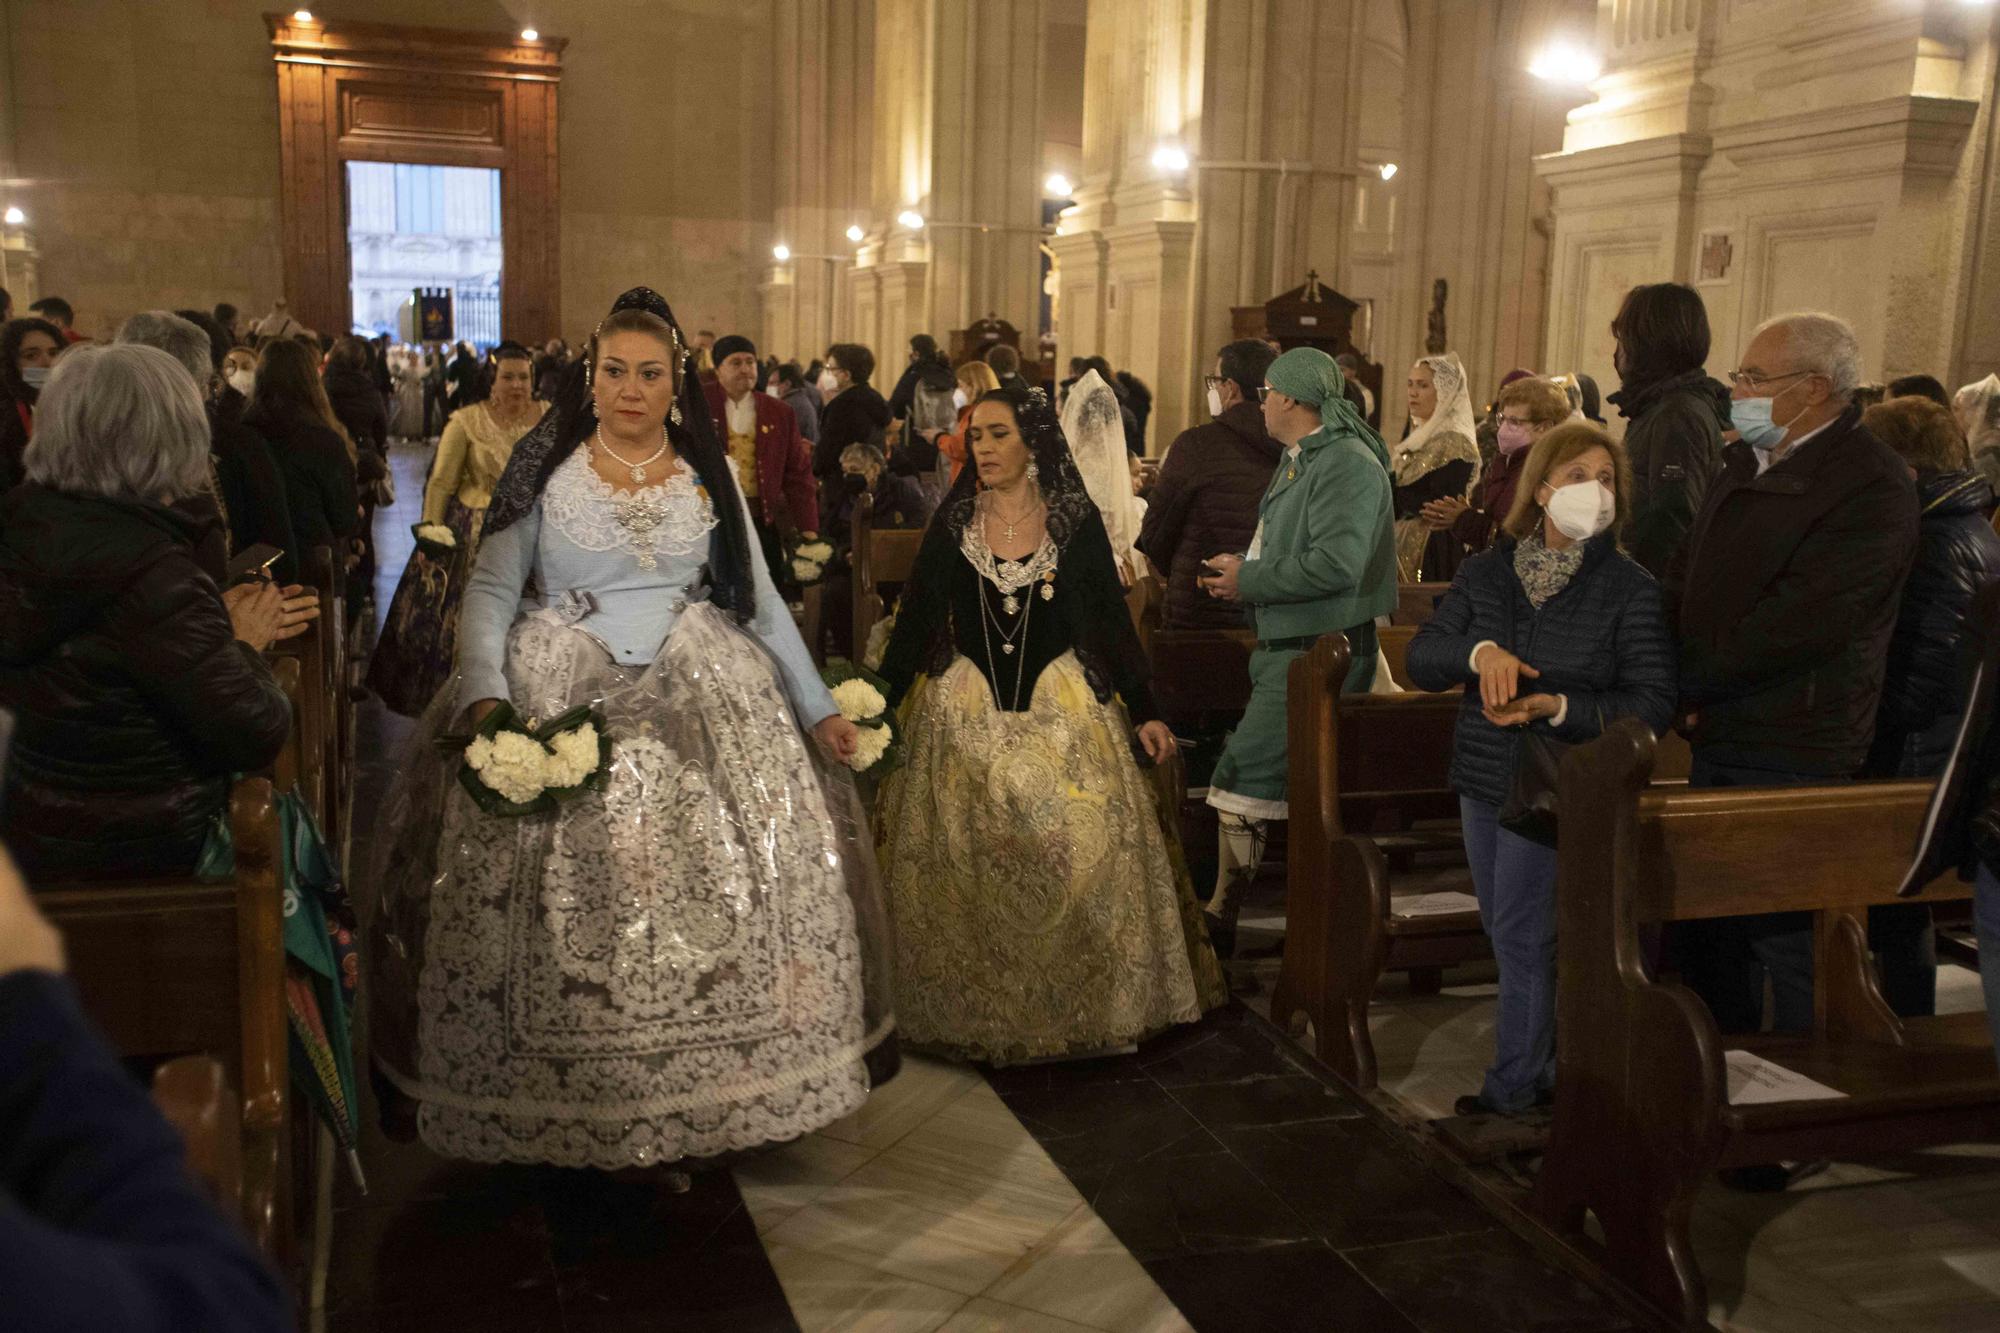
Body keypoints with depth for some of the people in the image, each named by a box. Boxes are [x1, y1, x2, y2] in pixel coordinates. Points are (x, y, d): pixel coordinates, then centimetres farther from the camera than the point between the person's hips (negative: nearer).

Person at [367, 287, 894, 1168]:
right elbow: (489, 592, 0)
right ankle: (561, 1108, 5)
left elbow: (759, 596, 12)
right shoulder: (544, 470, 4)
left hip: (702, 695, 2)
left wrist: (818, 706, 7)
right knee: (563, 890, -10)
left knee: (731, 883, -6)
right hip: (559, 697, -2)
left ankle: (711, 1087, 8)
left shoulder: (710, 475, 11)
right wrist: (484, 696, -17)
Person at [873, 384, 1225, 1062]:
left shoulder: (1076, 520, 0)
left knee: (1075, 851, -3)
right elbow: (916, 617, 6)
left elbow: (1111, 616, 2)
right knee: (967, 865, 1)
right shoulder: (952, 522, 3)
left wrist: (1143, 709, -1)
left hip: (1064, 707, -1)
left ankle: (1083, 1006, 13)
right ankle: (975, 1007, 17)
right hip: (966, 713, 1)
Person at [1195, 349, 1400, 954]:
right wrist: (1241, 568, 10)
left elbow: (1336, 563, -26)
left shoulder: (1348, 464, -15)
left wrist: (1249, 580, -16)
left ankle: (1219, 921, -3)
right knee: (1294, 788, 13)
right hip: (1288, 648, 10)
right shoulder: (1299, 460, 18)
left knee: (1243, 781, -12)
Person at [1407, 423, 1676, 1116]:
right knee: (1505, 930, 14)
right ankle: (1547, 1058, 33)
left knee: (1522, 934, 0)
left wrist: (1559, 708, -26)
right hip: (1483, 779, 5)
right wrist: (1478, 652, -23)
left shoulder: (1629, 587, -9)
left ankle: (1516, 1082, 17)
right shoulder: (1486, 571, 3)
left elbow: (1653, 705, -13)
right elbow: (1421, 658, -2)